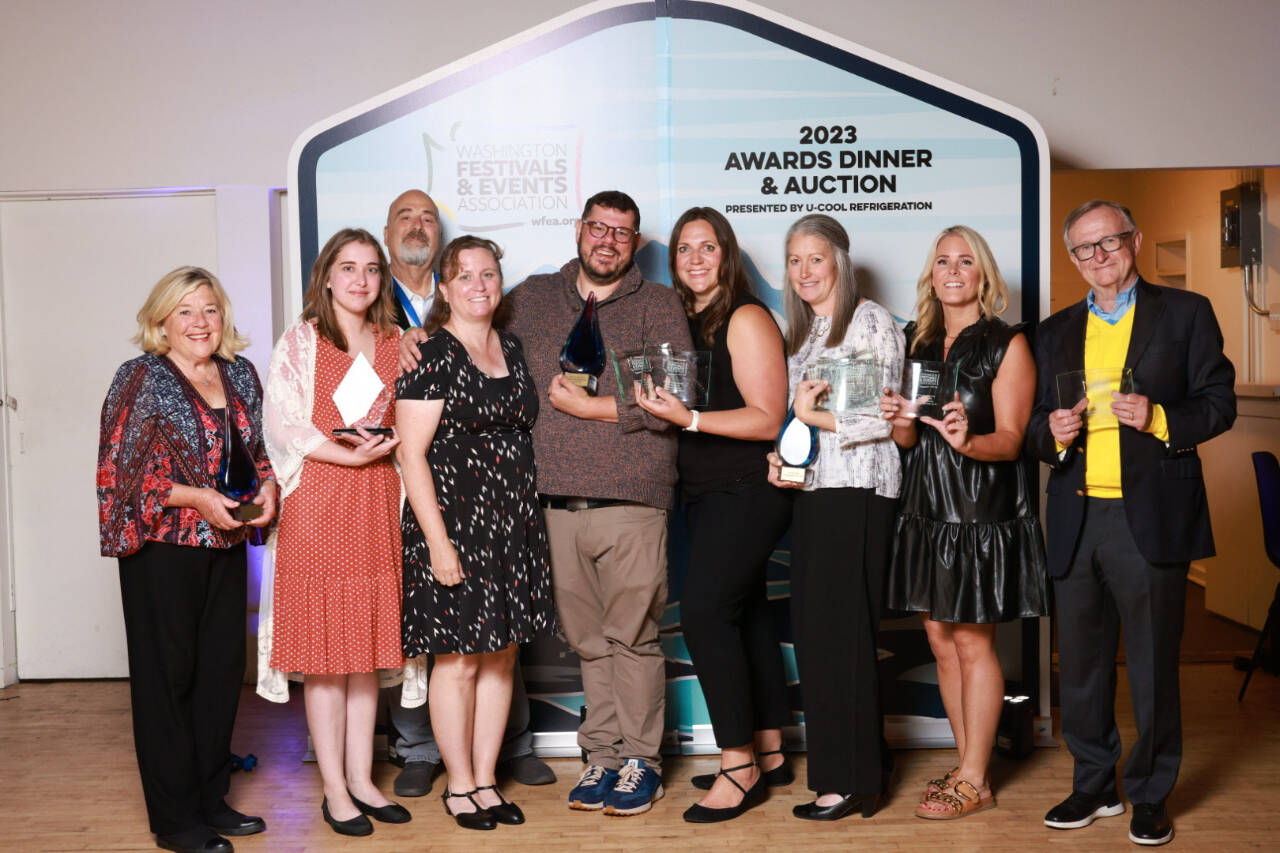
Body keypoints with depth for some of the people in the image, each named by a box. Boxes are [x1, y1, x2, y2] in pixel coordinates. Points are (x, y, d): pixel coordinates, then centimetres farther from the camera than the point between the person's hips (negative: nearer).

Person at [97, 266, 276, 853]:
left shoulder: (240, 374, 10)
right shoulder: (141, 379, -6)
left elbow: (261, 449, 19)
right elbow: (121, 471, -10)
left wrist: (267, 487, -2)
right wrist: (195, 498, -18)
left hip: (226, 546, 6)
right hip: (162, 549, -5)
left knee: (222, 670, 10)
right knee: (168, 675, 2)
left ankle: (211, 798, 25)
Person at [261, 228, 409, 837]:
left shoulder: (395, 344, 13)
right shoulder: (302, 340, 0)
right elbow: (280, 424, -7)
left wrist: (388, 443, -5)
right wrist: (349, 454, -16)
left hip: (377, 500, 4)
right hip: (318, 499, -4)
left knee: (369, 645, 7)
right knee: (325, 648, -1)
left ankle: (361, 779, 17)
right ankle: (334, 789, 9)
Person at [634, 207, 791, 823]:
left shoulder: (746, 319, -11)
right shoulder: (682, 321, 12)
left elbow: (768, 419, -16)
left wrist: (689, 419, -22)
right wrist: (659, 406, 2)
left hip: (747, 490, -8)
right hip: (707, 493, 8)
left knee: (703, 610, -14)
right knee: (744, 613, 13)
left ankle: (738, 765, -5)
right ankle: (769, 753, 24)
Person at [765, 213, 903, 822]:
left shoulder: (872, 322, -5)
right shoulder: (800, 329, 18)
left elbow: (883, 417, -12)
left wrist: (814, 417, -12)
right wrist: (779, 454, 4)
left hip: (858, 490, -8)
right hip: (811, 488, 8)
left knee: (839, 629, -5)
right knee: (811, 627, 8)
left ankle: (852, 780, 4)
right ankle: (838, 764, 20)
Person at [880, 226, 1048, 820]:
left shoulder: (1007, 345, -3)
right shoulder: (917, 342, 12)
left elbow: (1010, 439, -9)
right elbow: (909, 441, 12)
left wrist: (967, 442, -29)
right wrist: (901, 424, -11)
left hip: (983, 510, -5)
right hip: (926, 509, 6)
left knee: (972, 640, -2)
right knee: (940, 640, 8)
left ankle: (974, 781, 7)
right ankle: (968, 765, 21)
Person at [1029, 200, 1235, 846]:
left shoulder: (1185, 313, 6)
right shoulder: (1056, 333, 16)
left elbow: (1218, 402, 2)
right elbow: (1037, 427, 17)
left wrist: (1159, 419, -15)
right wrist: (1054, 433, -5)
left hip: (1151, 518, -3)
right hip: (1076, 520, 4)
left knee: (1153, 666, 3)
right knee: (1080, 663, 9)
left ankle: (1151, 797, 19)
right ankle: (1094, 785, 24)